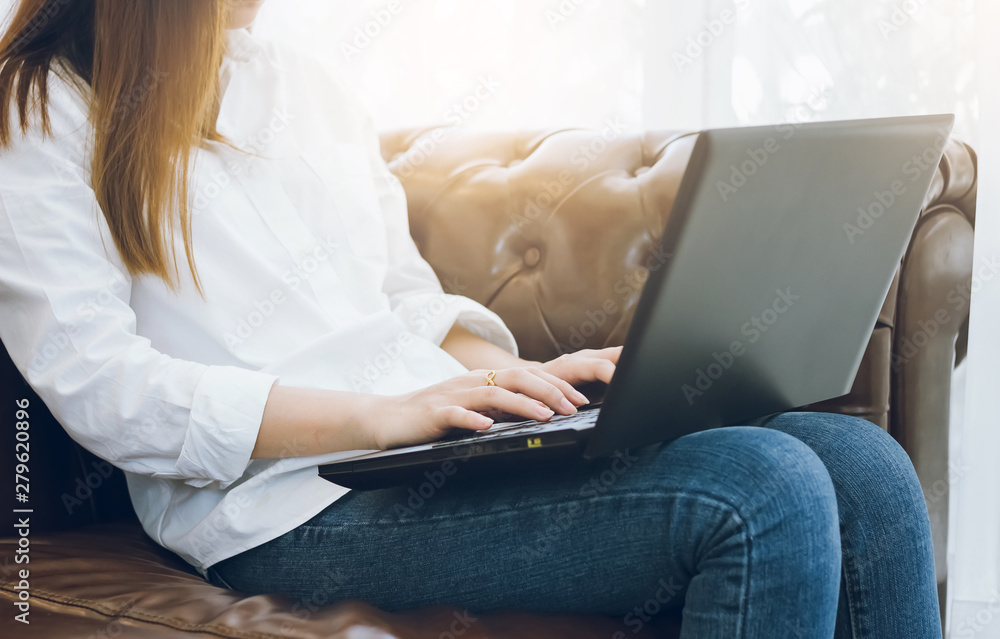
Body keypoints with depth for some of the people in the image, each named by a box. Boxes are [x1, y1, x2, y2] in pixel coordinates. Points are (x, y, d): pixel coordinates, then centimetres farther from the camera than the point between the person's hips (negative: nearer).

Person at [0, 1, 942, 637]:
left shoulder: (305, 84, 22)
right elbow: (97, 387, -10)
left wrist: (515, 379, -1)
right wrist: (378, 416, -19)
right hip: (300, 503, -7)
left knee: (862, 463, -12)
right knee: (765, 493, -26)